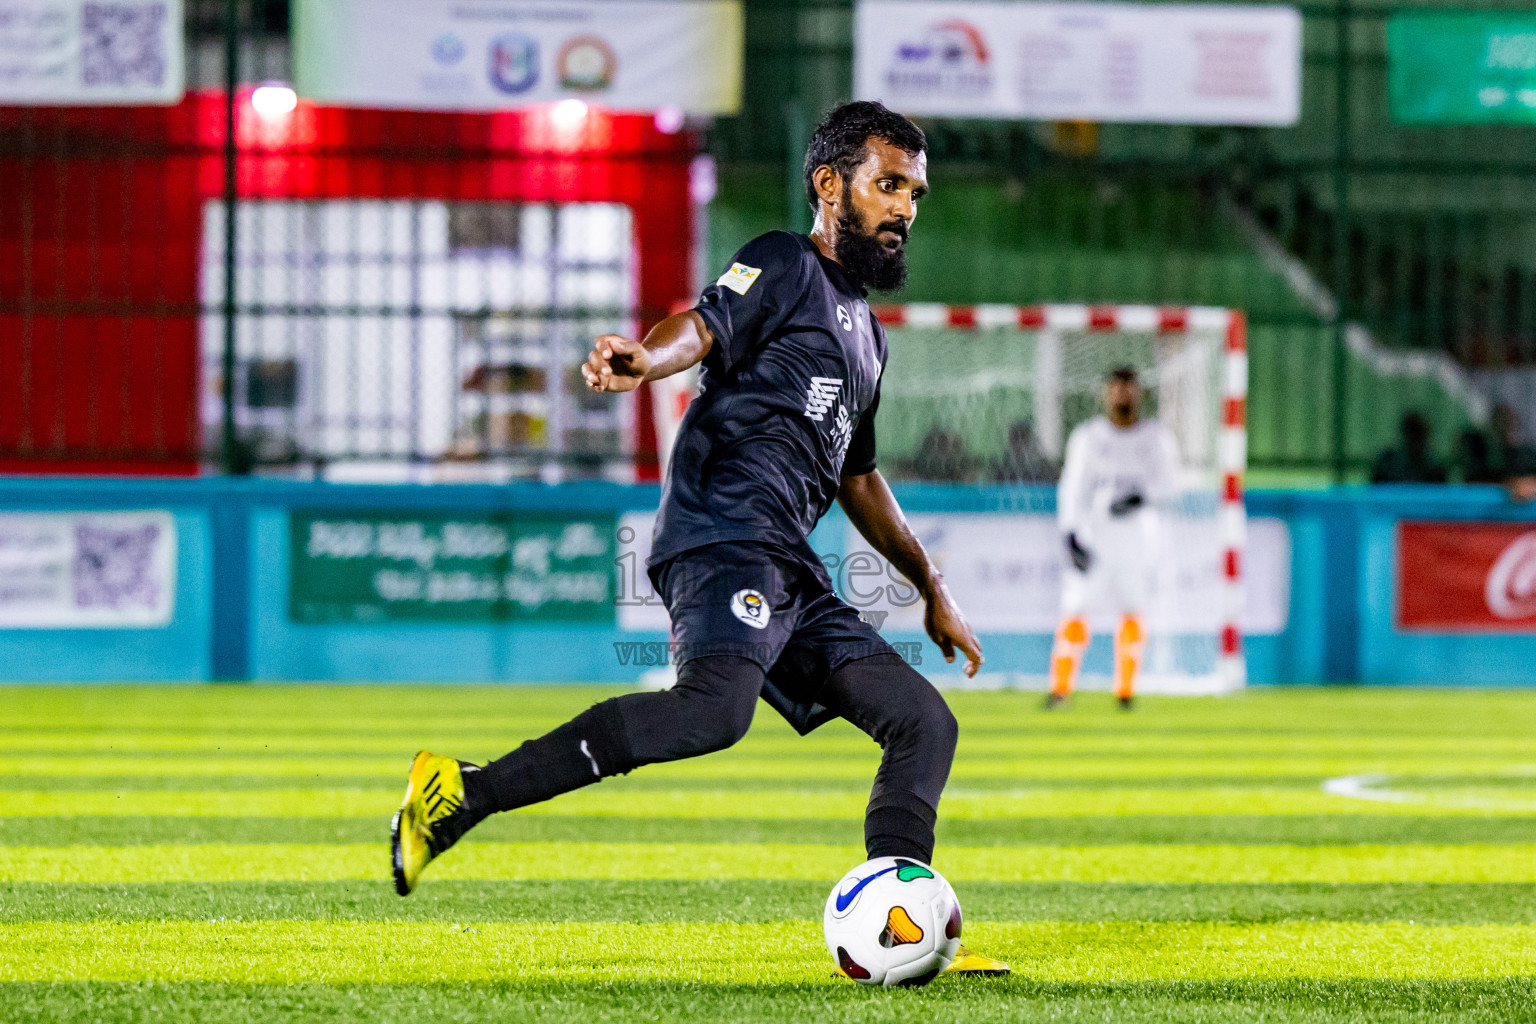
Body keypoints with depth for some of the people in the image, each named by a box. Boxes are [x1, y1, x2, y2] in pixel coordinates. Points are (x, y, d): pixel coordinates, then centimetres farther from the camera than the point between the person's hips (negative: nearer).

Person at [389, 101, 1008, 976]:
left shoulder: (865, 332, 31)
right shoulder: (786, 266, 5)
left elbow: (858, 480, 41)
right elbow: (707, 326, -16)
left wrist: (933, 590, 43)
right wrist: (646, 360, -39)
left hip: (792, 576, 10)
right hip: (726, 537, -10)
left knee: (925, 723, 7)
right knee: (716, 706, -34)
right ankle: (463, 793, -32)